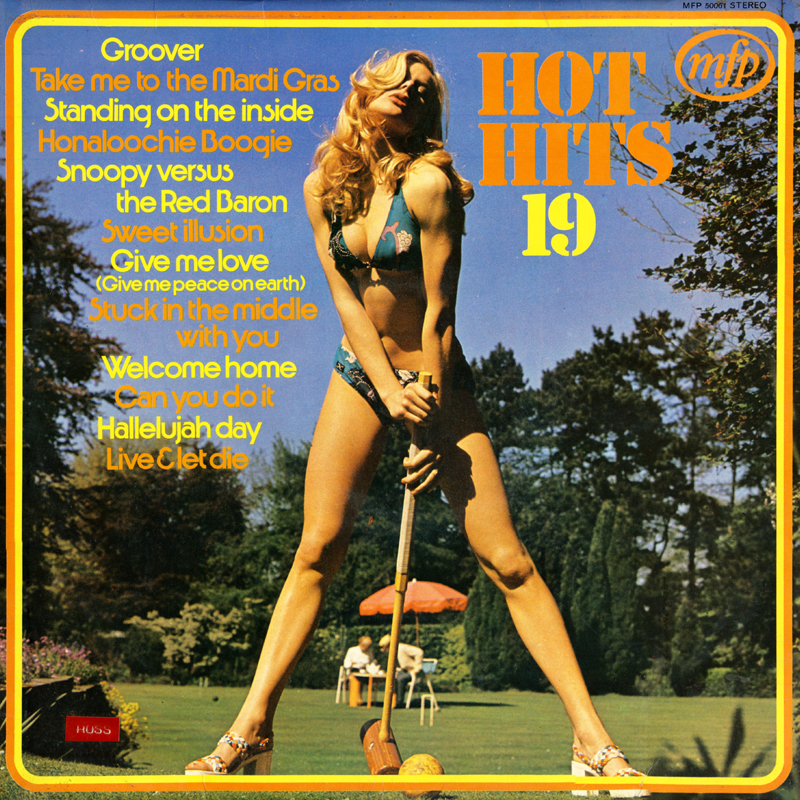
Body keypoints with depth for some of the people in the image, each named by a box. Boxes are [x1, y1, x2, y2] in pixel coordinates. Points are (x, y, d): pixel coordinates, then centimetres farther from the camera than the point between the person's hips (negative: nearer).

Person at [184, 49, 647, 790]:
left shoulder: (428, 182, -15)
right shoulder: (323, 186, 0)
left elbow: (438, 314, -14)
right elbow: (344, 295, -3)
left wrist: (434, 432, -14)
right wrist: (389, 393, -16)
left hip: (437, 376, -4)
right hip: (359, 374, 4)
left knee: (506, 560, -9)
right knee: (316, 549, -3)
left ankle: (590, 738, -6)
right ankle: (251, 729, 2)